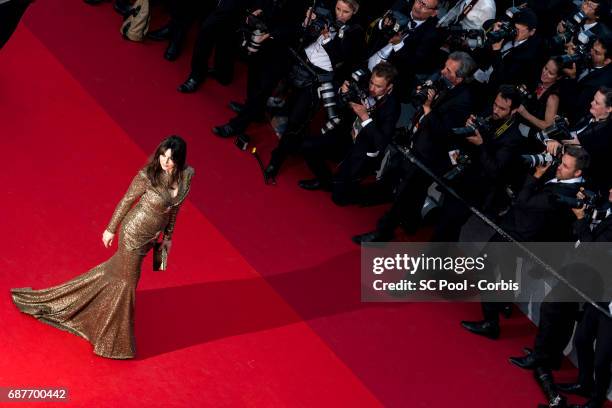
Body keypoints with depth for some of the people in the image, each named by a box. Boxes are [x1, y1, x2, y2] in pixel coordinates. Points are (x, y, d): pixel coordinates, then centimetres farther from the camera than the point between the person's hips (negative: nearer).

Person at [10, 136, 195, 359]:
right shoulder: (147, 176, -26)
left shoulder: (187, 175, -10)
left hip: (151, 236, 6)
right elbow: (126, 201, -12)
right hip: (135, 233, -6)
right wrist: (111, 229, -3)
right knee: (126, 279, 8)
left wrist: (168, 236, 13)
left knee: (119, 268, 23)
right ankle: (114, 340, 26)